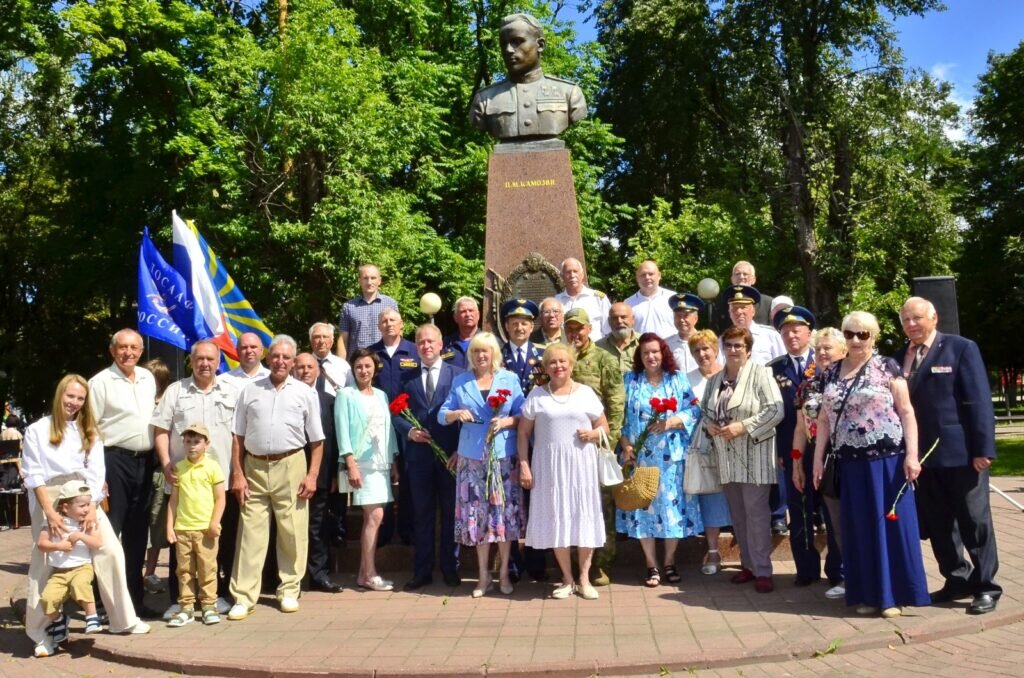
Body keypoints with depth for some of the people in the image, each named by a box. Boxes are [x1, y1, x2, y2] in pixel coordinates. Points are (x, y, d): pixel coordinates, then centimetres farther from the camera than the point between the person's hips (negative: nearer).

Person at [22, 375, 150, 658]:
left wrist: (91, 508, -9)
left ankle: (123, 620, 8)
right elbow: (33, 474, -5)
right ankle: (41, 633, 12)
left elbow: (96, 472, 4)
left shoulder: (89, 432, 13)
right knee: (44, 565, -1)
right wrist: (49, 511, -16)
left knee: (111, 552, -3)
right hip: (49, 500, -3)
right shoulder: (37, 430, 1)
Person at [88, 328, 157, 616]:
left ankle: (135, 597, 21)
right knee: (108, 531, -4)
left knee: (138, 533, 12)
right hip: (114, 460, -6)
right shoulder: (101, 382, -5)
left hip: (144, 462, 6)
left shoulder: (148, 378, 12)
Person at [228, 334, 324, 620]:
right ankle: (243, 597, 8)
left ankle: (289, 591, 18)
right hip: (254, 468, 1)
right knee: (250, 533, 1)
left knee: (293, 532, 3)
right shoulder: (250, 391, 8)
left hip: (290, 467, -1)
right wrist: (238, 475, 1)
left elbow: (317, 440, 6)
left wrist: (312, 475, -3)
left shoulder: (305, 393, 5)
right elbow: (238, 437, 8)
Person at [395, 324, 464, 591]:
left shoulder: (458, 374, 2)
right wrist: (409, 431, -12)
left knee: (451, 514, 8)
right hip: (419, 456, 2)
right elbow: (397, 414, 8)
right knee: (422, 515, 8)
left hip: (451, 455, -2)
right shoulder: (407, 378, 10)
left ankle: (450, 569, 19)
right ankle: (422, 571, 17)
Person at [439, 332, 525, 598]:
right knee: (476, 514, 3)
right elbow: (442, 415, 7)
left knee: (504, 512, 2)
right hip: (471, 458, 1)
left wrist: (506, 421, -15)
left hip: (503, 456, -1)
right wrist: (457, 413, -13)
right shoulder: (460, 381, 9)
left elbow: (523, 415, 3)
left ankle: (504, 573, 16)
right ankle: (483, 575, 15)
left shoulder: (510, 379, 5)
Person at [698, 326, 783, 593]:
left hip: (754, 455, -6)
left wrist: (743, 426, -18)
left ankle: (762, 570, 0)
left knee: (756, 510, -7)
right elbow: (704, 410, 20)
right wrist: (708, 425, -3)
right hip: (727, 456, 6)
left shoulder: (761, 374, -5)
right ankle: (748, 564, 22)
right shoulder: (715, 380, 14)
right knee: (738, 512, 11)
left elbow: (776, 410, -13)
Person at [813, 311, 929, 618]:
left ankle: (895, 594, 13)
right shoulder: (832, 372, 9)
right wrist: (818, 457, 8)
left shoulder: (886, 367, -3)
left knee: (890, 523, 2)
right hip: (851, 463, 4)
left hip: (887, 459, -4)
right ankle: (869, 593, 19)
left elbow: (906, 412, -6)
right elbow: (824, 417, 11)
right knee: (860, 528, 9)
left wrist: (911, 454, -13)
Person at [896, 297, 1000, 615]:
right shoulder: (899, 358, 9)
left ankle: (986, 586, 17)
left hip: (961, 451, -5)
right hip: (921, 454, 5)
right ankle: (957, 579, 26)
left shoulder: (961, 348, -3)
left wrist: (983, 447, -15)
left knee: (974, 521, 6)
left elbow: (979, 400, -9)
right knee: (936, 524, 12)